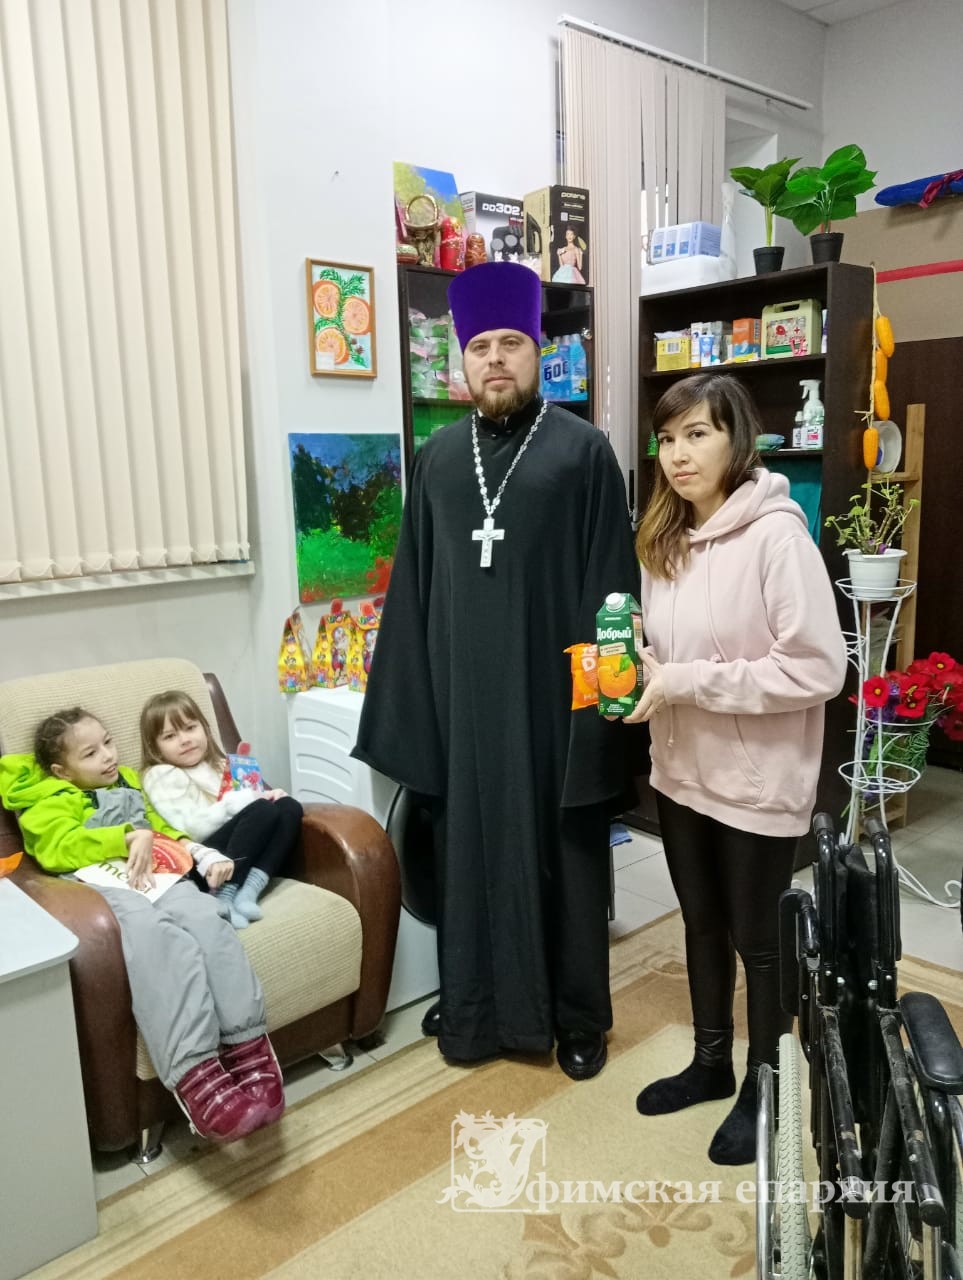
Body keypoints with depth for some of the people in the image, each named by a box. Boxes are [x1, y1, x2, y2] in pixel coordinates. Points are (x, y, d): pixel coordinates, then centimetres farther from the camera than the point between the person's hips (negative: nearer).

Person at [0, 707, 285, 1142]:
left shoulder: (128, 783, 34)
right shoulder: (49, 803, 16)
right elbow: (59, 849, -4)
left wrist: (149, 837, 5)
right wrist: (128, 838, -13)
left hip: (155, 875, 4)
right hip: (96, 883, -4)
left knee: (205, 918, -33)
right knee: (151, 931, -40)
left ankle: (248, 1047, -39)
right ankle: (194, 1074, -51)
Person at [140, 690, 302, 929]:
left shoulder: (218, 764, 23)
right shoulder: (161, 777, 0)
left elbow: (244, 802, 24)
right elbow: (192, 829, -12)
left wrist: (264, 795, 2)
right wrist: (237, 803, -15)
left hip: (241, 857, 7)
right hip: (200, 863, -7)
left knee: (289, 807, -15)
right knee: (263, 811, -26)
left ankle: (248, 892, -27)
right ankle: (223, 898, -30)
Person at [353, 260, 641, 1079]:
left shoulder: (583, 451, -3)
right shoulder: (439, 458, 9)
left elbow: (611, 587, -6)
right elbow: (412, 586, 9)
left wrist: (603, 695, -11)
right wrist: (407, 698, 7)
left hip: (550, 694, -3)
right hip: (461, 694, 4)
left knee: (562, 852, 9)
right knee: (470, 849, 14)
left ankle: (577, 1015, 28)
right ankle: (474, 1002, 34)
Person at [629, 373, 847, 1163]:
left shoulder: (777, 534, -18)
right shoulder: (667, 540, 5)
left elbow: (819, 667, -23)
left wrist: (687, 683, -23)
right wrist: (640, 673, -6)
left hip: (757, 781, -6)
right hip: (682, 771, 7)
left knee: (759, 939, 12)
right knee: (703, 926, 21)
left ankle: (765, 1088, 34)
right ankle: (711, 1063, 42)